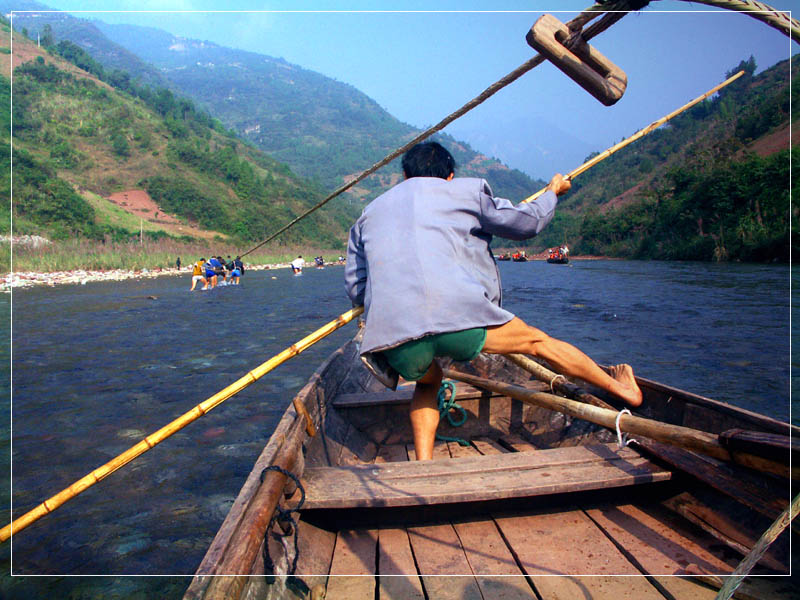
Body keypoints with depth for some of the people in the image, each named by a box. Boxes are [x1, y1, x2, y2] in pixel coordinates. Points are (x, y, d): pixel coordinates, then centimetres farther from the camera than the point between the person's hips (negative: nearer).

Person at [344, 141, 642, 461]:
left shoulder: (368, 213, 26)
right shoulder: (465, 190, 18)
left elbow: (354, 288, 23)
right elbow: (527, 223, 22)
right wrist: (552, 191, 42)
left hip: (392, 335, 3)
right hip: (456, 314, -3)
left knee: (428, 380, 32)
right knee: (537, 341, 19)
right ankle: (622, 389, 34)